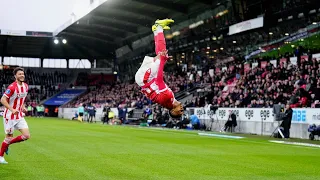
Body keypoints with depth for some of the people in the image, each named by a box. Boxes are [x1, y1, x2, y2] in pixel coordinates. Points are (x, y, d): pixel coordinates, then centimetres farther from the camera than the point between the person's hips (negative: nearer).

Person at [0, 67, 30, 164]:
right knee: (9, 137, 1)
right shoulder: (12, 87, -18)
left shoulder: (25, 86, 5)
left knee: (26, 136, -3)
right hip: (10, 116, -7)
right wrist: (12, 110, -29)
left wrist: (23, 107, 6)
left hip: (20, 116, 7)